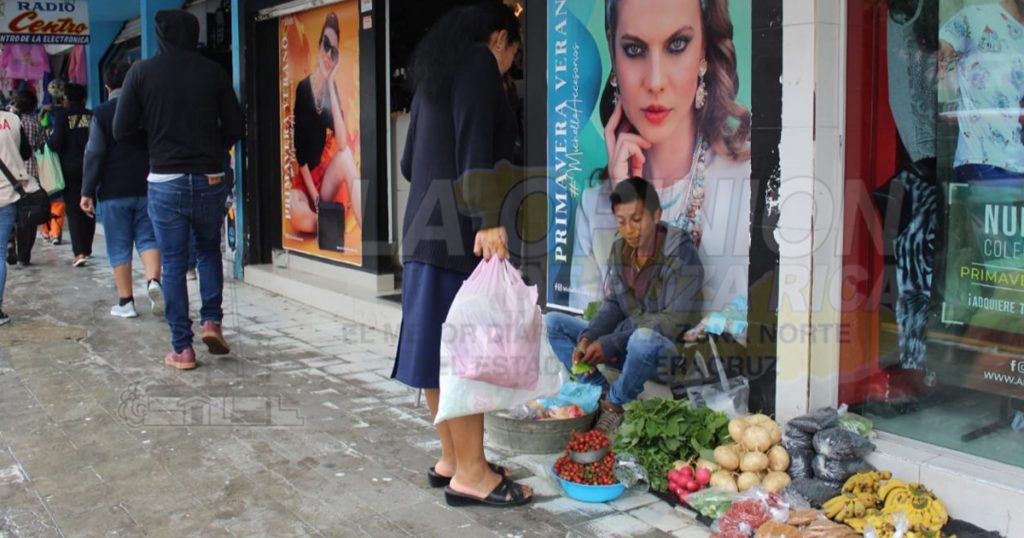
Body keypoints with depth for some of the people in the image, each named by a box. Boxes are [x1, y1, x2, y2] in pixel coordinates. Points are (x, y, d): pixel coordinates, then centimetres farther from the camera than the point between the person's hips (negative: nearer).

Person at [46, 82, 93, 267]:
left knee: (73, 209, -1)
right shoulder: (91, 116, 1)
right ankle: (87, 248, 22)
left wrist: (48, 139, 7)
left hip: (70, 167, -3)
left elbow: (56, 142, -13)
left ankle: (79, 252, -13)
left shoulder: (61, 114, -6)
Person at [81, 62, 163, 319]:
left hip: (113, 192, -2)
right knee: (148, 238, 8)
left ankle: (125, 301, 7)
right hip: (147, 189, 2)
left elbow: (94, 154, -7)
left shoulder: (101, 113, -4)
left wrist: (87, 192, -4)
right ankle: (153, 281, -17)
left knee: (119, 247, 5)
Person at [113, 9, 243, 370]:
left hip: (165, 181, -1)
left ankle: (182, 348, 7)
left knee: (173, 264, 6)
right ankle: (211, 320, 7)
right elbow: (234, 127, 1)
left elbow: (122, 131, -2)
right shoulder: (213, 72, -1)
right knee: (209, 250, 22)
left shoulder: (142, 72, -2)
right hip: (209, 179, 1)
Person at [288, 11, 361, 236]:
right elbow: (299, 149, -8)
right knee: (297, 214, -38)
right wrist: (315, 197, -17)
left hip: (327, 175, 3)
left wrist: (331, 85, -20)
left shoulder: (333, 89, 0)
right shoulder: (303, 89, -6)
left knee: (346, 155, -32)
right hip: (306, 180, -3)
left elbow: (342, 144, -19)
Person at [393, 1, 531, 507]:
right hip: (460, 229, -9)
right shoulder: (479, 62, -4)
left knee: (441, 346, 10)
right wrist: (486, 219, -24)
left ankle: (451, 459, 17)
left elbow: (410, 161, 24)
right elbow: (474, 146, -18)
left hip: (428, 225, 9)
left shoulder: (436, 70, 22)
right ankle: (470, 473, -2)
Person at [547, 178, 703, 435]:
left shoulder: (681, 255, -17)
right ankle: (602, 392, -13)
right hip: (624, 340, 7)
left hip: (664, 348, -7)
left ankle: (614, 405, -12)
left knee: (643, 339, -41)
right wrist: (588, 338, -15)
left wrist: (611, 344, -26)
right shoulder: (619, 250, 2)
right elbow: (612, 306, 7)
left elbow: (674, 322, -23)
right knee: (552, 322, 0)